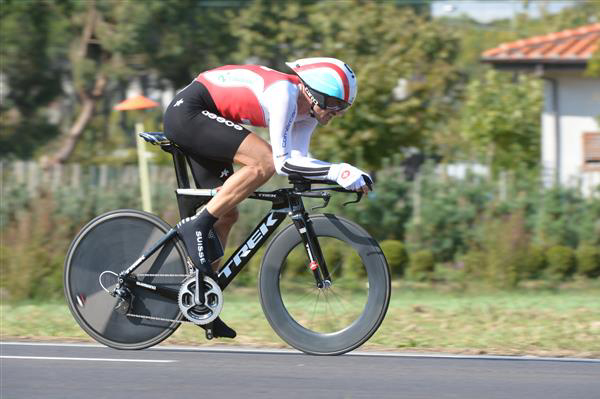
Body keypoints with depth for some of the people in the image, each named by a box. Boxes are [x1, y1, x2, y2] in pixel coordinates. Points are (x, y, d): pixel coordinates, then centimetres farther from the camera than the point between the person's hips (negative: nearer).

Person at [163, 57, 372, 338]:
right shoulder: (285, 92, -24)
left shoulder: (308, 112, 5)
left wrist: (347, 176, -11)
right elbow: (284, 162, -28)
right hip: (187, 111, -10)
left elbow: (298, 159, 1)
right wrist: (339, 172, -30)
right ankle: (196, 228, -19)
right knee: (265, 161, -25)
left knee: (226, 215, 9)